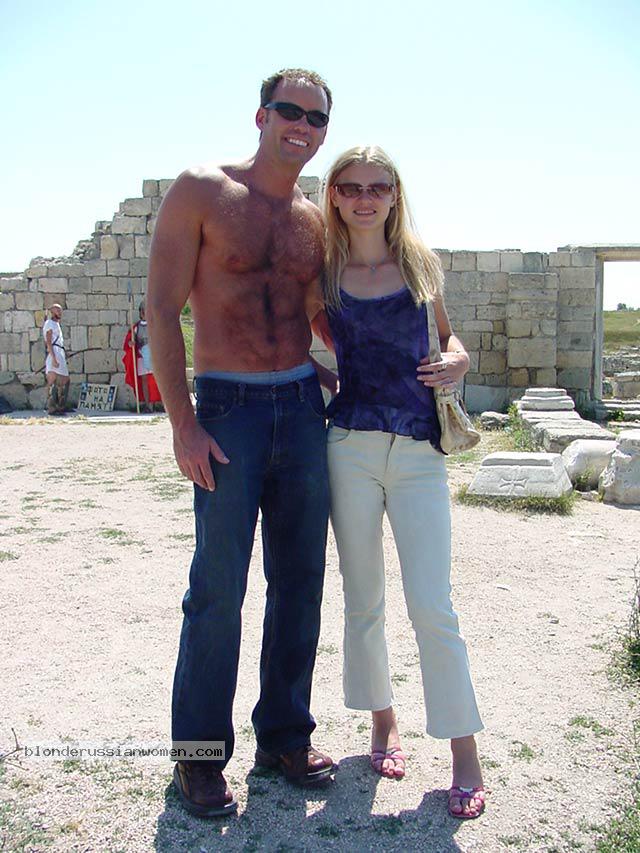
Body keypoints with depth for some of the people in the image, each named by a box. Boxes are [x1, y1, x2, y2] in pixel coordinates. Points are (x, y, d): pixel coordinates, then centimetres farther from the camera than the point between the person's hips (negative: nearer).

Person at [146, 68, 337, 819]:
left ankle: (284, 735, 27)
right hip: (227, 410, -5)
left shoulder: (313, 220, 12)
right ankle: (200, 756, 18)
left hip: (304, 408, 5)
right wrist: (183, 424, -13)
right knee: (218, 591, -1)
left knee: (300, 582, 9)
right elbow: (162, 311, -7)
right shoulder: (201, 191, -2)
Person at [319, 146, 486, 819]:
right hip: (350, 448, 1)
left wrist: (459, 360, -1)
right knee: (363, 600, 11)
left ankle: (465, 754, 11)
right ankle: (382, 721, 31)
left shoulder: (422, 263, 7)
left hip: (420, 453, 0)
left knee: (432, 606, -4)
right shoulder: (326, 271, 5)